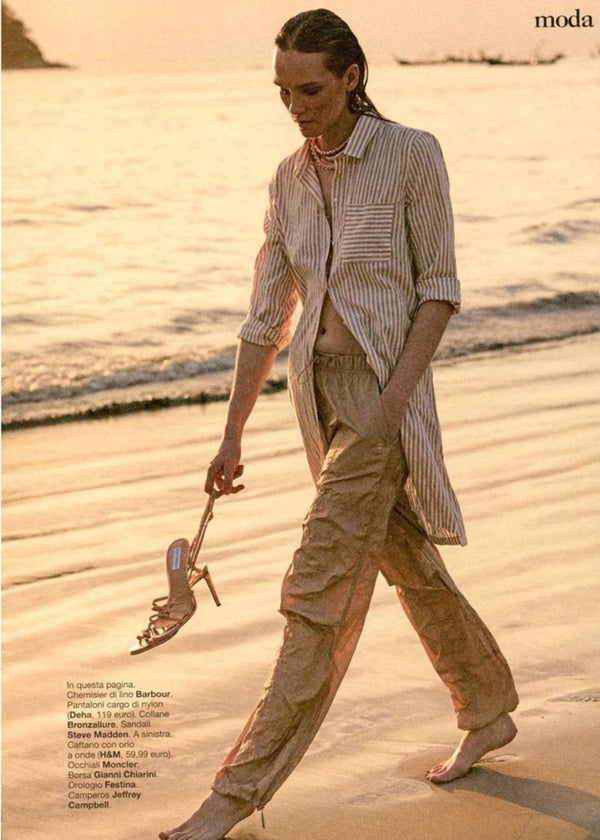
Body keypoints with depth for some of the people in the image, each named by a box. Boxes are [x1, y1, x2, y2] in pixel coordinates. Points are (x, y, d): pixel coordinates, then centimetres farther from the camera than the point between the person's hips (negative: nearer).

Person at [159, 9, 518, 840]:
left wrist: (394, 400, -17)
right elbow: (266, 315, 7)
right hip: (319, 393, 7)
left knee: (320, 592, -8)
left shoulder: (411, 153, -10)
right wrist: (231, 437, 5)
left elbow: (440, 289, -9)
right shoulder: (290, 179, 7)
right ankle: (489, 714, 38)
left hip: (384, 392, -7)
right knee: (408, 562, 19)